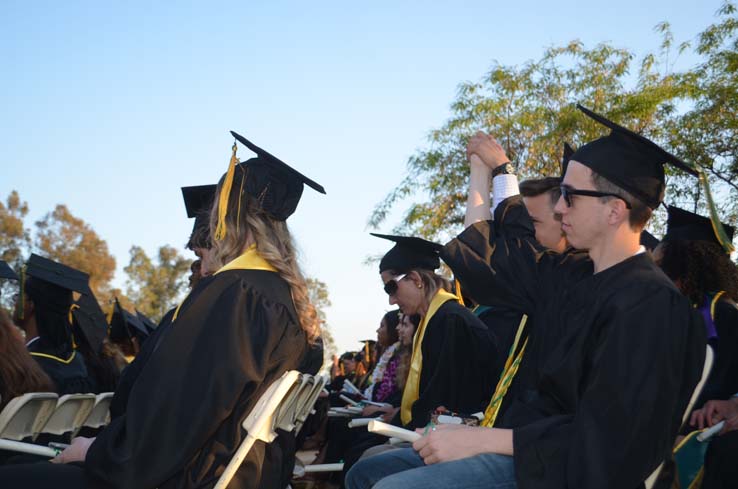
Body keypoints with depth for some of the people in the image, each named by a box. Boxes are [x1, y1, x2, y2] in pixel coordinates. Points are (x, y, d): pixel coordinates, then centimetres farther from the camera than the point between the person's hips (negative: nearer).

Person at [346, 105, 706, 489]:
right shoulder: (578, 277, 5)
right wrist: (486, 167, 31)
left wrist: (482, 439, -20)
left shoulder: (650, 304, -19)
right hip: (532, 439, 8)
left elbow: (604, 443, -22)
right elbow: (495, 254, 21)